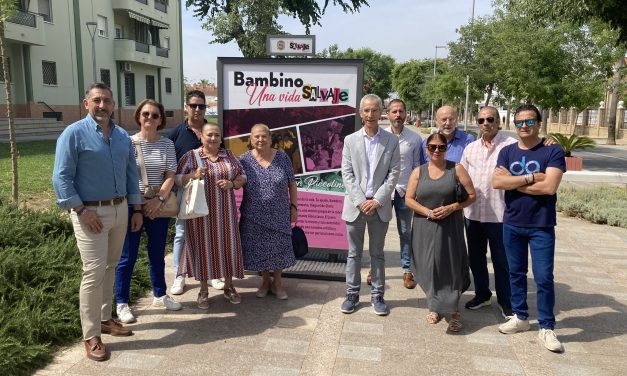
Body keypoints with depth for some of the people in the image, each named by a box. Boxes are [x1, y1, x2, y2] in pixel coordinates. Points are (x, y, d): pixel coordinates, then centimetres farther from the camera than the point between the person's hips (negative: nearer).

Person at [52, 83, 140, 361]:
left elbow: (131, 174, 14)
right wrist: (81, 210, -17)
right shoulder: (74, 133, -8)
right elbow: (61, 177, -12)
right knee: (94, 272, -6)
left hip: (120, 209, 6)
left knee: (109, 268, 15)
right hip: (90, 212, -6)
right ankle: (91, 336, 6)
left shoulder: (123, 136, 9)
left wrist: (136, 209, 11)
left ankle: (104, 319, 30)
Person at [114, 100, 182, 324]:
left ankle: (159, 295, 32)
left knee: (157, 254, 16)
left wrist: (159, 199, -14)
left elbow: (170, 176, 0)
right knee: (128, 257, 4)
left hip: (158, 207, 3)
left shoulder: (167, 144, 4)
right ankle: (122, 303, 17)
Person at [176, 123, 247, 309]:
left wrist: (232, 183, -9)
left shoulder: (229, 155, 8)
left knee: (227, 245, 8)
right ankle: (203, 290, 20)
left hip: (225, 212, 3)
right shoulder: (191, 156, 0)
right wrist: (193, 175, -19)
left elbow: (243, 176, 11)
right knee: (203, 246, 4)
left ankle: (229, 286, 25)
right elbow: (176, 179, -2)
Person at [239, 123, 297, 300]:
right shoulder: (244, 160, -3)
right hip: (254, 216, 0)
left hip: (279, 214, 0)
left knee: (279, 247, 7)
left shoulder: (282, 157, -3)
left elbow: (292, 184, 2)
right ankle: (265, 281, 31)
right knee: (259, 248, 9)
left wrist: (294, 206, 1)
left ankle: (277, 282, 28)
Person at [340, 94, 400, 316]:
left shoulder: (391, 141, 1)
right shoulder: (350, 140, 2)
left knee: (377, 253, 11)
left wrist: (377, 200, -11)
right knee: (354, 253, 10)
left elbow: (393, 174, -3)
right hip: (355, 206, 0)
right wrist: (361, 201, -11)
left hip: (380, 206, 0)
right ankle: (352, 295, 21)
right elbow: (347, 175, -2)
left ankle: (377, 295, 22)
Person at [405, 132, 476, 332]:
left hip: (450, 227, -1)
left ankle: (454, 311, 17)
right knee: (429, 268, 4)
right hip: (425, 228, 1)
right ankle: (434, 307, 24)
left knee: (451, 267, 0)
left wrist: (451, 208, -14)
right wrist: (428, 212, -12)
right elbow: (409, 199, 2)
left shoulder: (456, 169, 1)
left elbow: (471, 195, -1)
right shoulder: (418, 172, 5)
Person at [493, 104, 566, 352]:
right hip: (511, 224, 4)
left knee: (543, 277, 0)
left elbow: (549, 186, -20)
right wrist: (530, 177, -18)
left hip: (541, 226, -4)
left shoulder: (553, 152, -7)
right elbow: (497, 182, -10)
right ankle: (520, 317, 30)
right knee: (516, 273, 14)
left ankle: (546, 328, 14)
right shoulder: (507, 152, 4)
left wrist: (513, 182, -13)